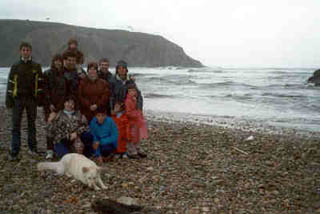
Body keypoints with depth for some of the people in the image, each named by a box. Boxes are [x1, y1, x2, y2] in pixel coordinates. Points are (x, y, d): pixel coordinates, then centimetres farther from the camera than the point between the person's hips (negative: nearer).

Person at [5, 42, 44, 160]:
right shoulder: (15, 66, 4)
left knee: (32, 124, 9)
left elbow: (40, 83, 5)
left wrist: (39, 98, -1)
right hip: (17, 99, 0)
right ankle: (14, 152, 3)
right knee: (16, 125, -1)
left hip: (32, 99, 1)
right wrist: (8, 100, -2)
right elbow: (10, 83, 4)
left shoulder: (36, 66, 5)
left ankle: (32, 147, 21)